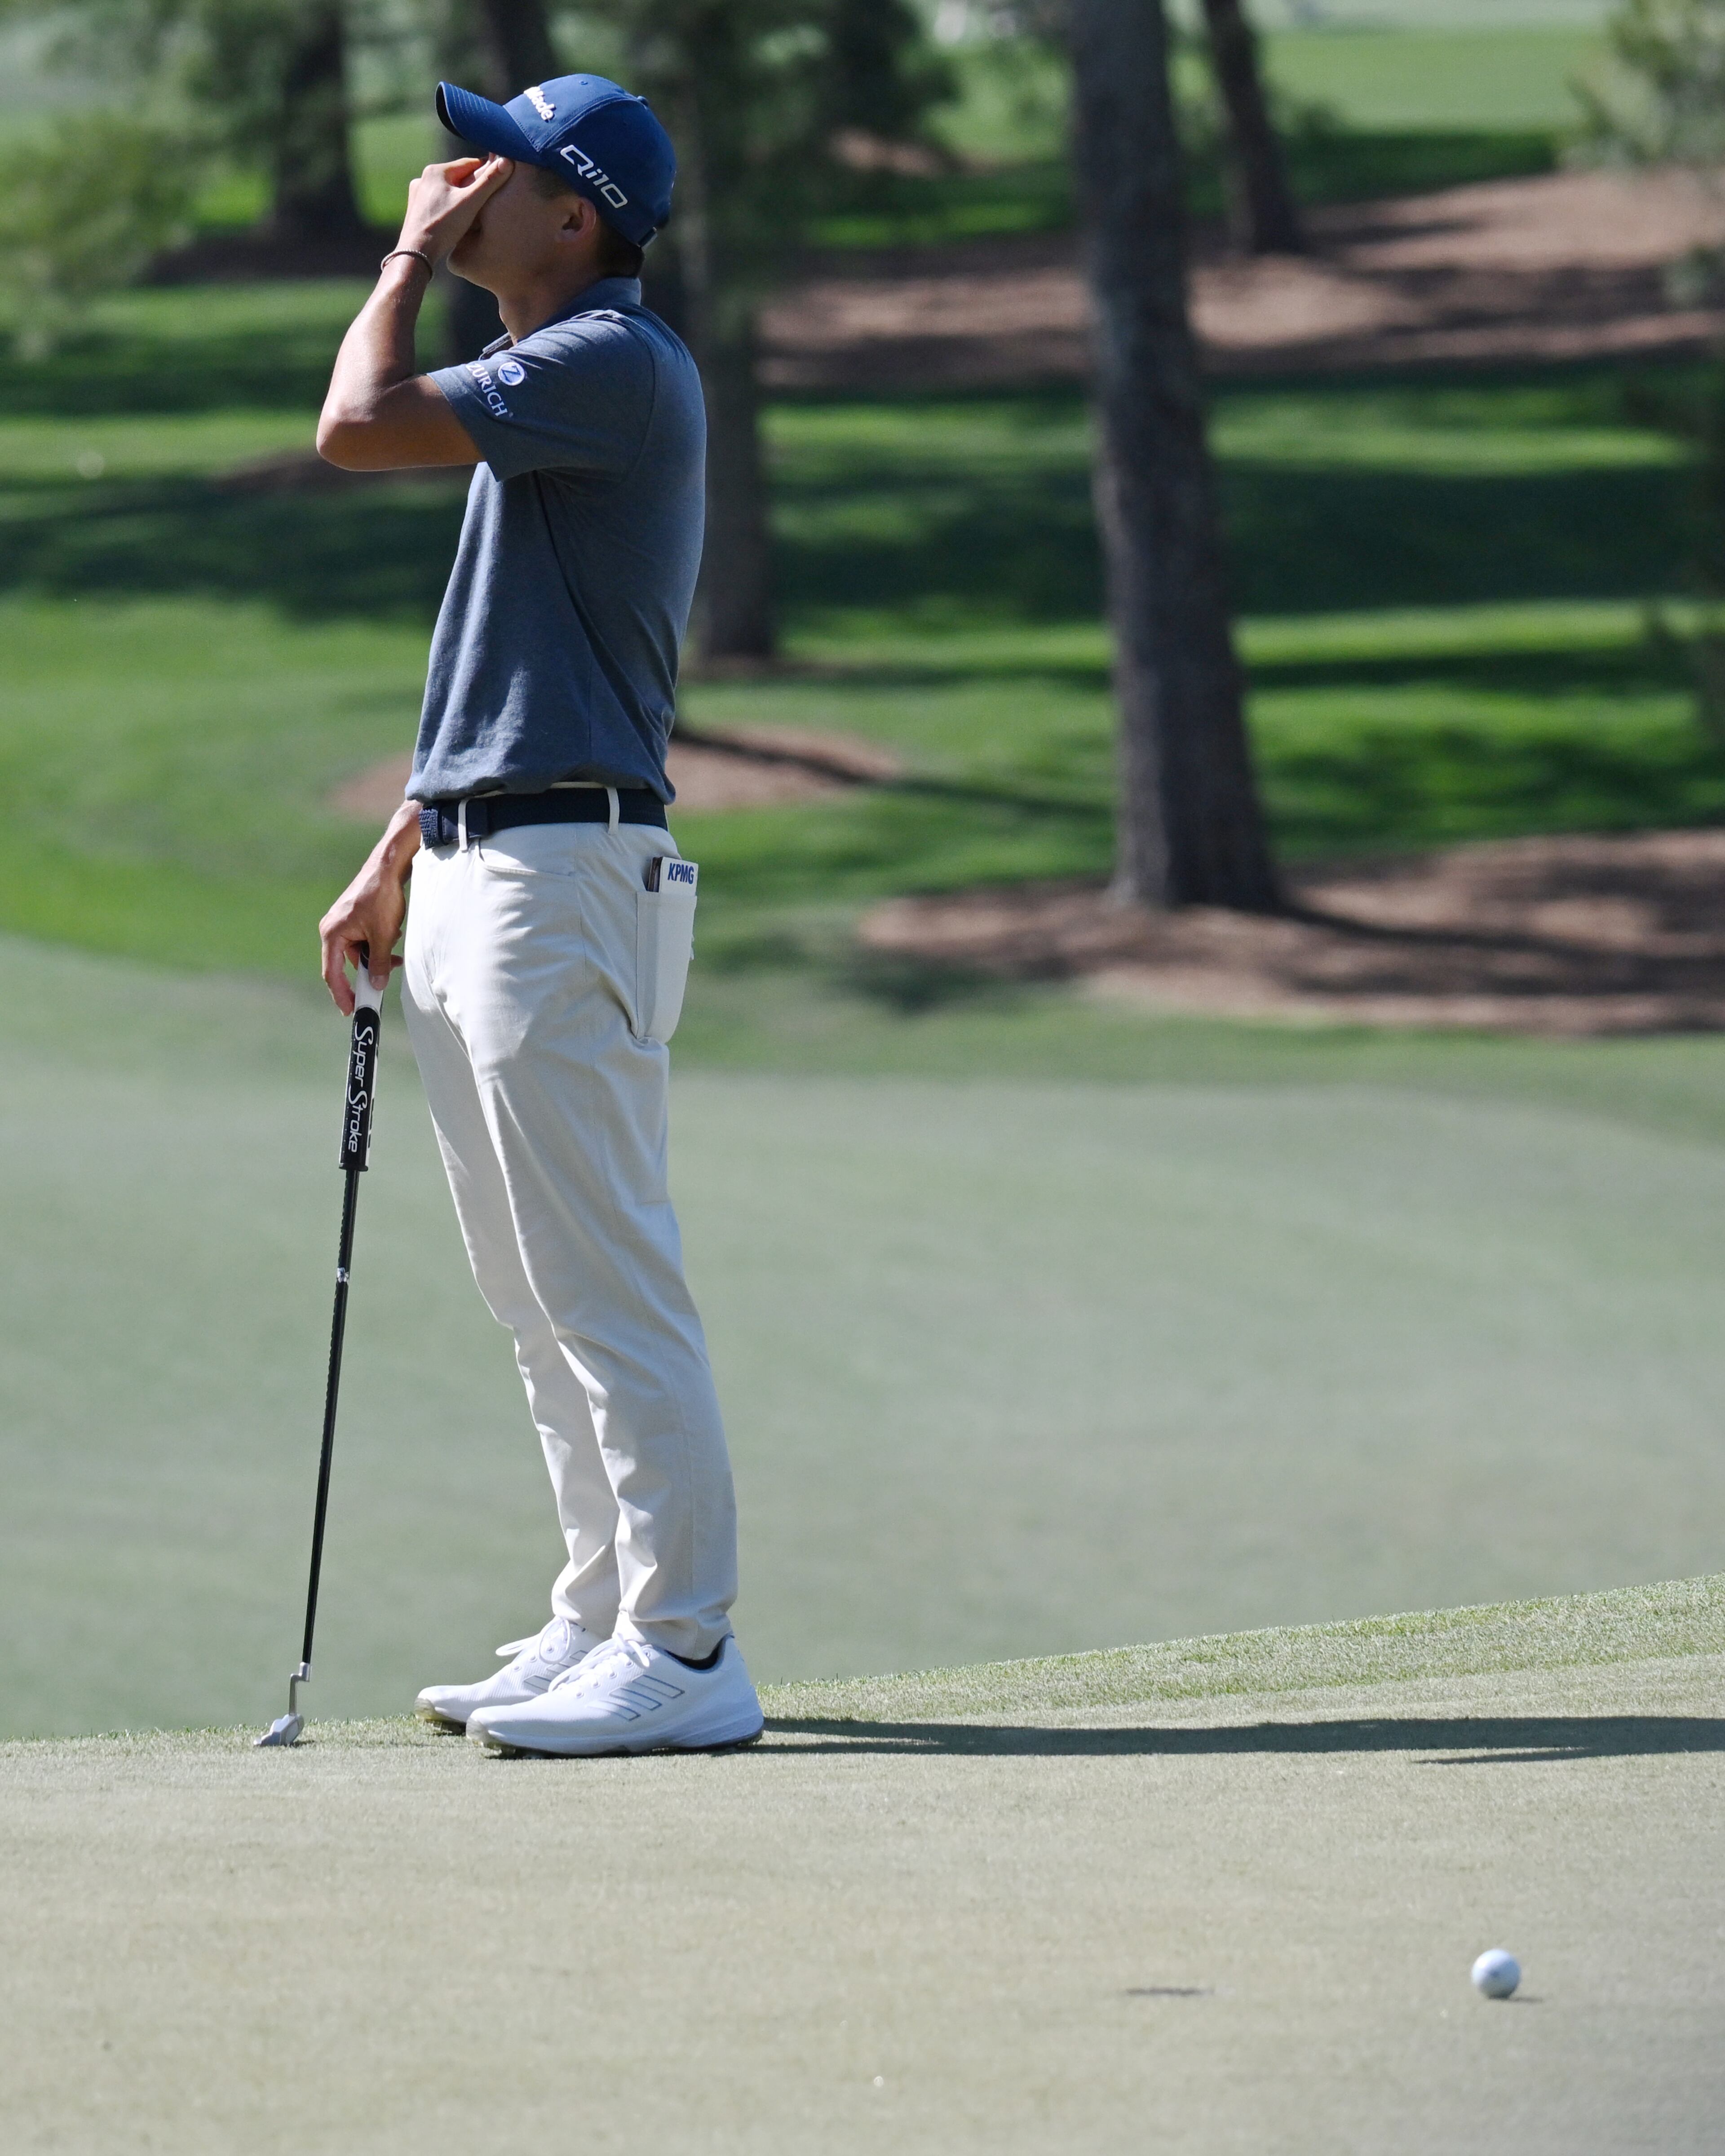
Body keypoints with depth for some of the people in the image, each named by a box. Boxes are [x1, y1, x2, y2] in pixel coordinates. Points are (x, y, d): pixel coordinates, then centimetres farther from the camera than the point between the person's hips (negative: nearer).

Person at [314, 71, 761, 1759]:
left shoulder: (615, 364, -12)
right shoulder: (546, 385, 20)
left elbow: (359, 427, -22)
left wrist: (410, 260, -5)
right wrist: (393, 866, 22)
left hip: (567, 870, -10)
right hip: (478, 874, 10)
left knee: (606, 1287, -10)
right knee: (537, 1295, 13)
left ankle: (681, 1655, -9)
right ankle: (605, 1624, 19)